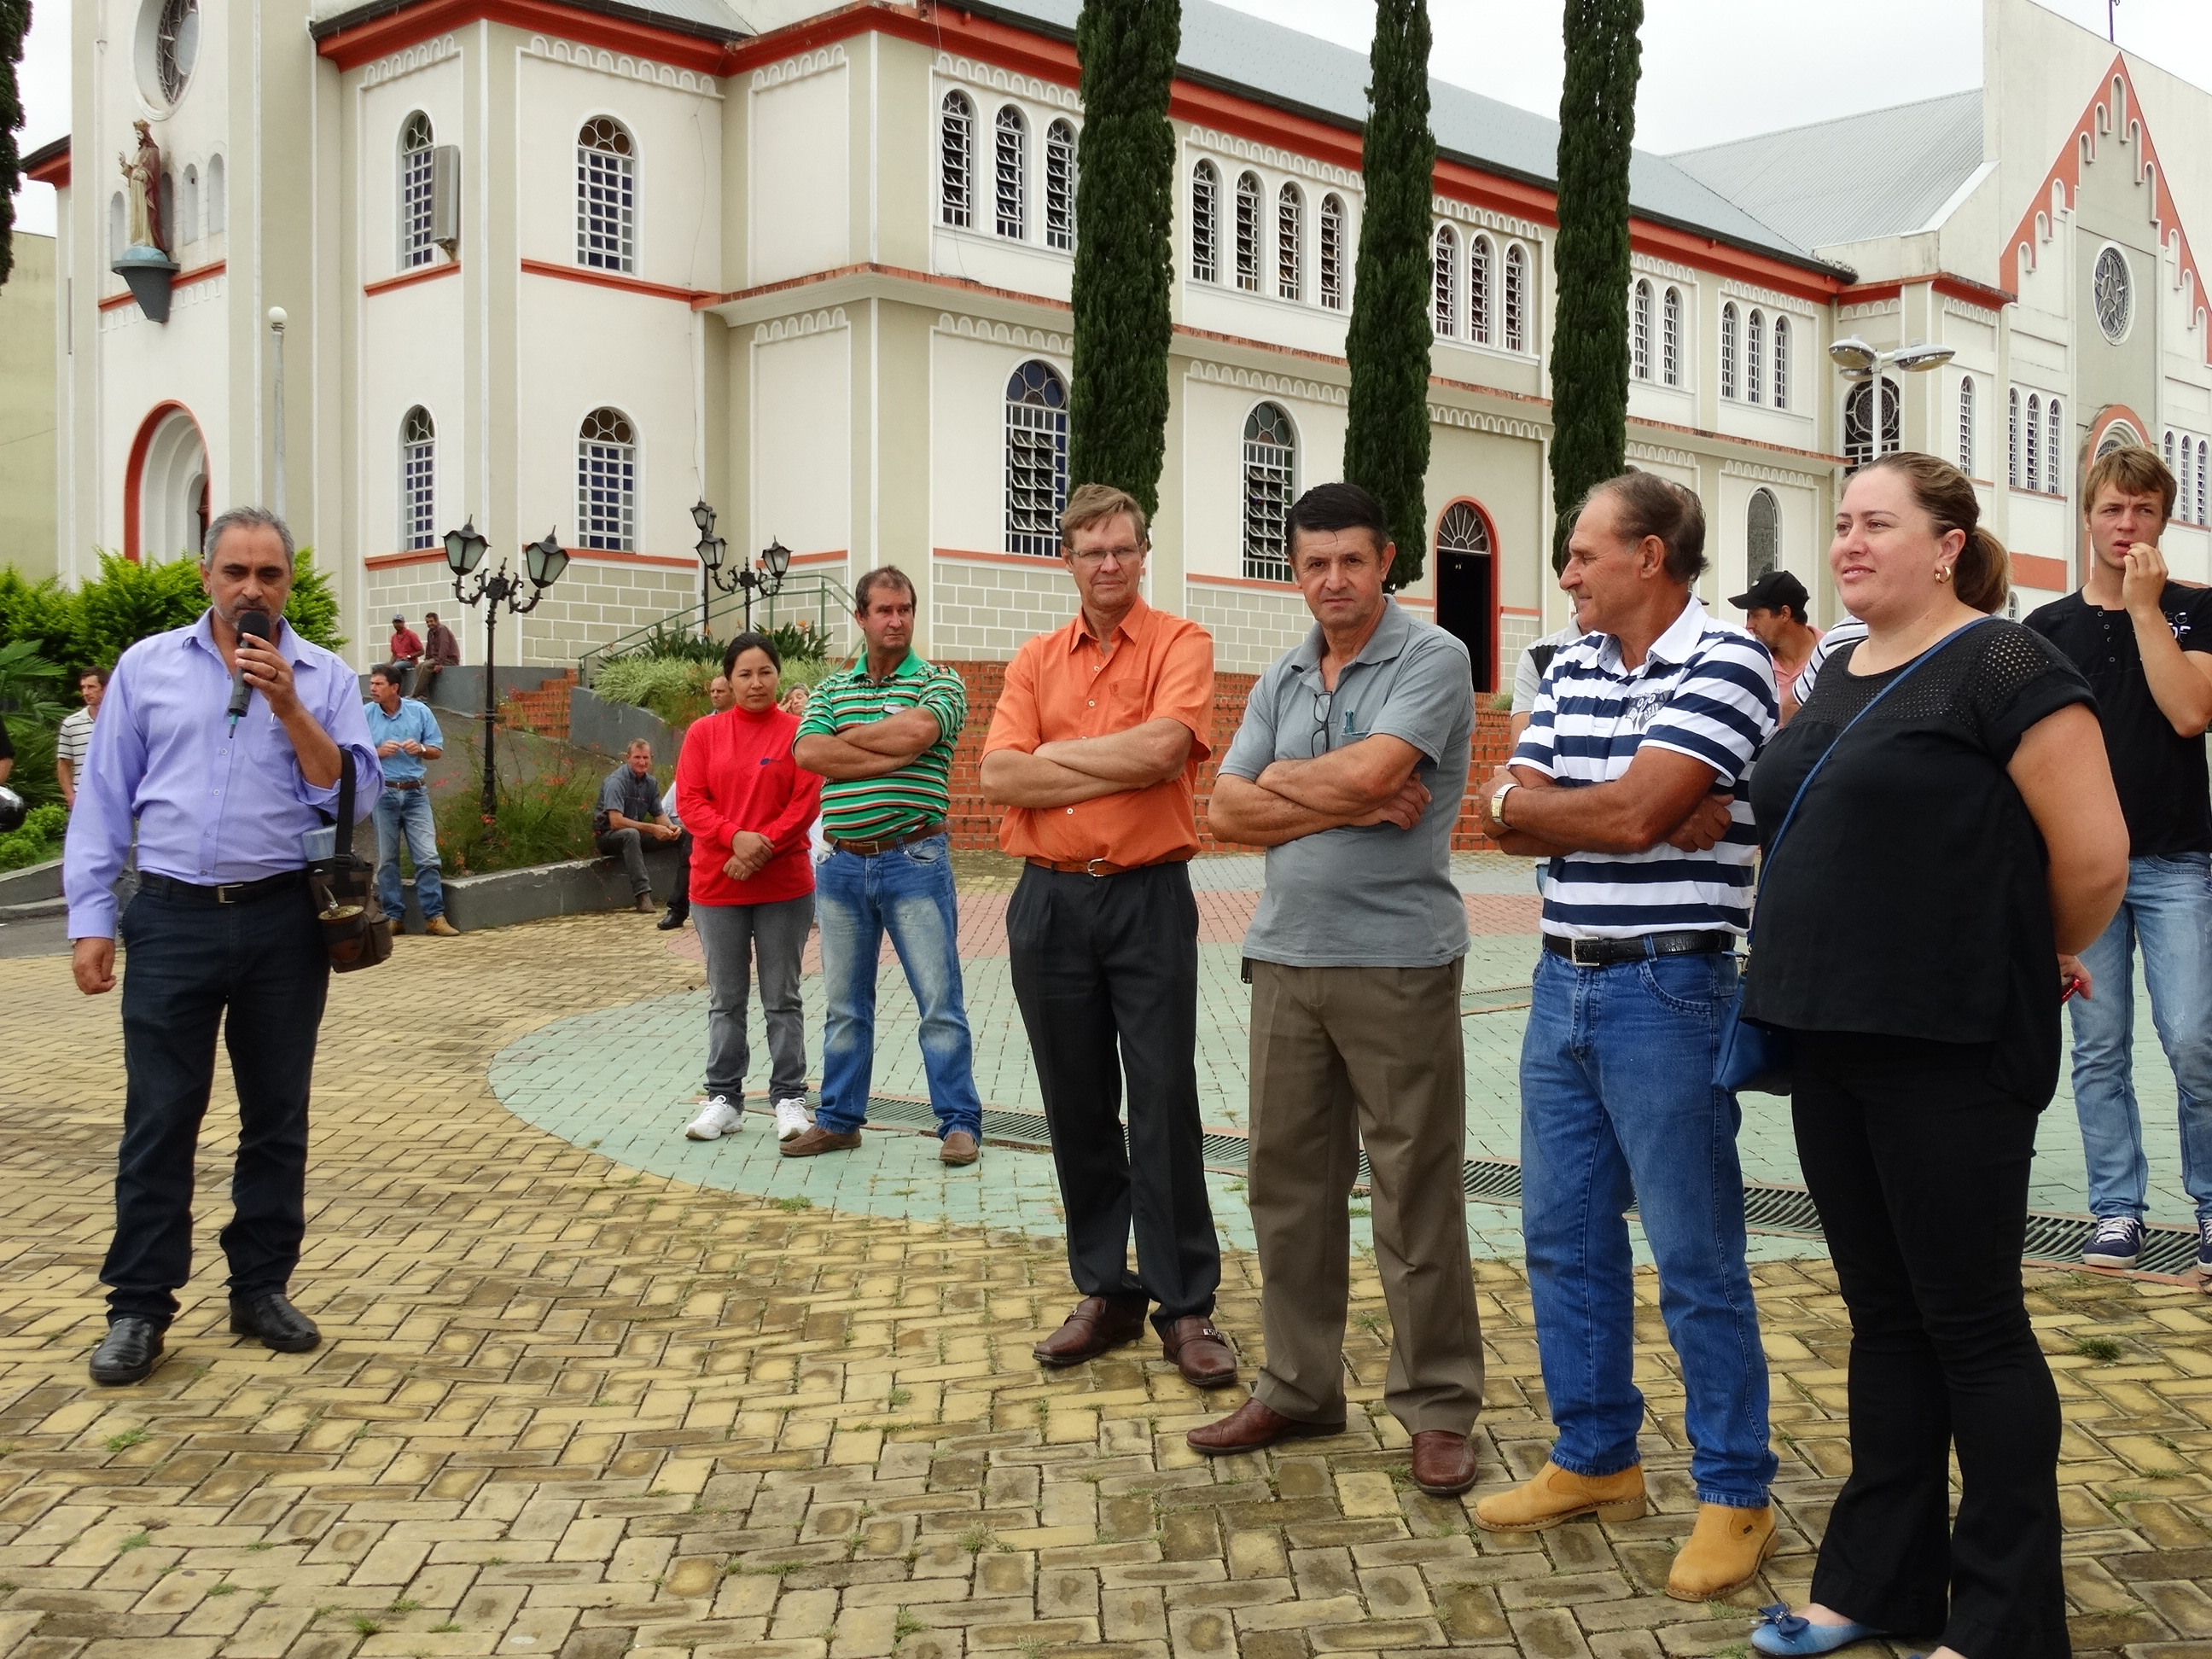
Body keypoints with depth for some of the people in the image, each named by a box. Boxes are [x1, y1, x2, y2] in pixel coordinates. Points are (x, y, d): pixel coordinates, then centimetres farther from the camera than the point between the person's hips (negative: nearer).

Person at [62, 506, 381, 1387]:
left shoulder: (324, 677, 4)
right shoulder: (146, 667, 5)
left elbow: (357, 795, -5)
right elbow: (103, 800, 5)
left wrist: (288, 706, -14)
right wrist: (89, 921, -1)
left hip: (283, 921, 1)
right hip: (174, 918, -1)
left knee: (277, 1115, 9)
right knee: (158, 1118, 1)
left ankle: (262, 1289, 20)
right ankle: (138, 1307, 9)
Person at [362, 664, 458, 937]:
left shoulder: (420, 711, 3)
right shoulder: (364, 715, 0)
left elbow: (437, 750, 8)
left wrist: (421, 749, -12)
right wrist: (378, 752, -14)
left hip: (415, 792, 0)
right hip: (382, 792, 0)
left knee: (428, 856, -5)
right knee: (387, 859, 5)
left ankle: (434, 916, -3)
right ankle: (393, 916, 12)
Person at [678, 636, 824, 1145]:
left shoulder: (797, 732, -1)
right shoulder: (704, 733, 4)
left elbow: (806, 802, -6)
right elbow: (689, 802, -2)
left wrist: (763, 847, -17)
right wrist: (735, 837, -18)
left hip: (784, 885, -2)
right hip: (716, 886, 2)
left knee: (782, 997, 5)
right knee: (725, 999, 10)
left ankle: (789, 1097, 13)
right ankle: (724, 1098, 18)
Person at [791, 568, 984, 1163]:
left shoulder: (940, 683, 0)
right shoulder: (829, 690, 12)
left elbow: (917, 730, -21)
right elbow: (808, 752, -7)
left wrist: (849, 735, -6)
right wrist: (893, 754, -14)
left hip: (914, 861, -4)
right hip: (842, 865, 4)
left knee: (939, 999, -1)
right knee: (844, 1003, 13)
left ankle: (959, 1122, 8)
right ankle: (839, 1120, 23)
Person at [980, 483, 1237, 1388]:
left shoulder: (1179, 643, -1)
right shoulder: (1035, 661, 10)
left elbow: (1162, 746, -19)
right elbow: (998, 775, -5)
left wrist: (1055, 751, -8)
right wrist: (1119, 767, -12)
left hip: (1147, 898, -4)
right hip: (1049, 900, 4)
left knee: (1164, 1107, -1)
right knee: (1077, 1108, 10)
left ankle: (1185, 1306, 8)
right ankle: (1105, 1292, 22)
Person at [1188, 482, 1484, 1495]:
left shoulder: (1432, 660, -5)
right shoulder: (1280, 681, 14)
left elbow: (1368, 769, -20)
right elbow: (1227, 812, 4)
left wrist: (1282, 781, -1)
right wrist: (1349, 807, -9)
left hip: (1396, 962, -6)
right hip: (1286, 957, 6)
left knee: (1415, 1192, 1)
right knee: (1288, 1182, 11)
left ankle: (1438, 1407, 12)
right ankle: (1299, 1386, 24)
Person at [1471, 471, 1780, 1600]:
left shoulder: (1725, 662, -11)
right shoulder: (1570, 671, 12)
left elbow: (1633, 814, -20)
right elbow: (1510, 816, 2)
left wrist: (1536, 803, -2)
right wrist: (1619, 809, -13)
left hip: (1667, 988, -7)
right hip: (1562, 982, 8)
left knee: (1696, 1258, 1)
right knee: (1564, 1236, 14)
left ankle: (1734, 1497, 14)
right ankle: (1593, 1460, 28)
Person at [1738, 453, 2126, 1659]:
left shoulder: (2004, 670, -11)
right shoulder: (1838, 675, 14)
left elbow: (2093, 857, -14)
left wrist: (2025, 962, 1)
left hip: (1950, 1055, -7)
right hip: (1832, 1045, 8)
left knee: (1971, 1324, 3)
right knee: (1883, 1316, 15)